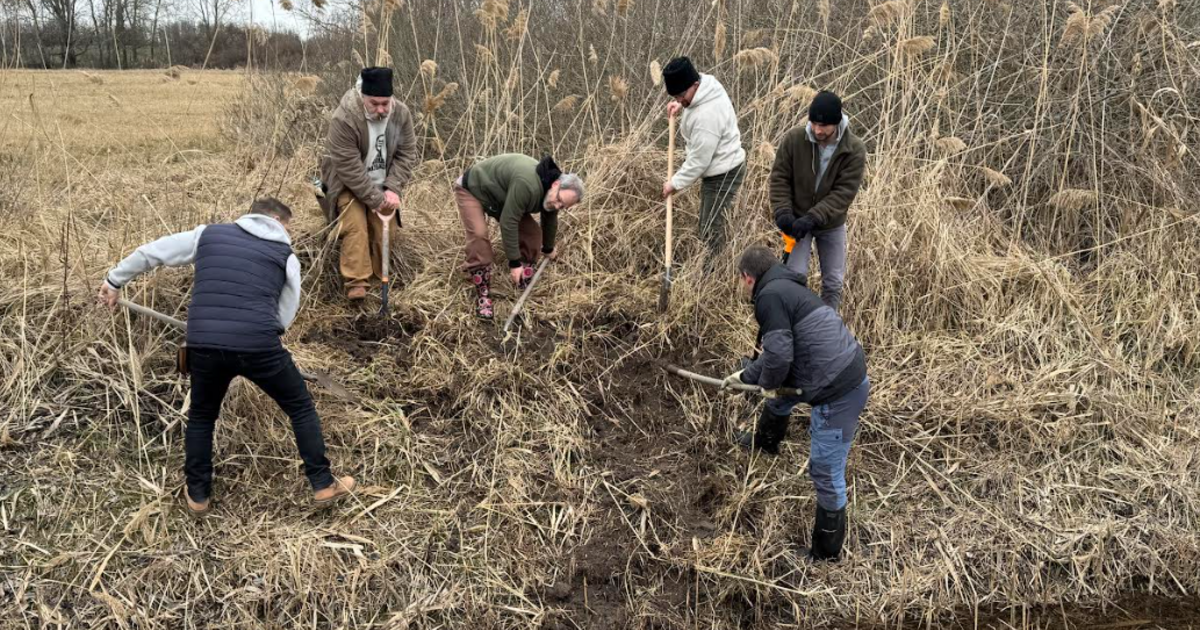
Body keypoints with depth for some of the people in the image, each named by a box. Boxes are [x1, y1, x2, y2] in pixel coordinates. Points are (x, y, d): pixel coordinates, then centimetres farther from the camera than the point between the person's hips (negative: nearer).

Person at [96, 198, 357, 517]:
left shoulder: (208, 234, 16)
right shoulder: (286, 255, 11)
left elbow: (150, 252, 24)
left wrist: (115, 280, 38)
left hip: (204, 346, 2)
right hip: (259, 346, -2)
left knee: (201, 417, 28)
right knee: (301, 408, 19)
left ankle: (198, 495, 35)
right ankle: (323, 485, 23)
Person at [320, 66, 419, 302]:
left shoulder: (401, 114, -13)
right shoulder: (344, 119, -28)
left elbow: (407, 154, -7)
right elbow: (349, 167, -27)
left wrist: (392, 190, -19)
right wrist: (376, 199, -25)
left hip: (382, 186, 4)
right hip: (350, 185, -4)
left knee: (384, 229, -2)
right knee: (356, 227, -20)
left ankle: (381, 278, 16)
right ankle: (355, 281, -17)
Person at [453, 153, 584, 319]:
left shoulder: (550, 193, -11)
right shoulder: (527, 184, -42)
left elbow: (550, 223, 9)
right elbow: (508, 222, -38)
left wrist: (548, 249, 26)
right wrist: (514, 262, -32)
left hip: (500, 196, 8)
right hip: (472, 189, -8)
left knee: (532, 232, -3)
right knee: (479, 234, -28)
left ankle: (526, 286, 10)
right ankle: (482, 295, -18)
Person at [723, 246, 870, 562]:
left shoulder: (769, 295, -15)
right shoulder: (789, 288, 16)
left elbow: (778, 355, -21)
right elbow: (778, 350, 26)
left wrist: (767, 382, -1)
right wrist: (744, 375, 35)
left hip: (839, 392, -11)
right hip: (845, 373, 11)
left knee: (826, 473, 2)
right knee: (779, 393, 34)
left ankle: (826, 552, 17)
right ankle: (765, 441, 62)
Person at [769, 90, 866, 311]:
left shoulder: (854, 150, -19)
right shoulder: (794, 138, -18)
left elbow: (843, 193, -21)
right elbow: (779, 178, -9)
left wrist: (813, 218, -31)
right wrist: (783, 212, -22)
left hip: (832, 224, 1)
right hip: (797, 219, -1)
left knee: (834, 281, 7)